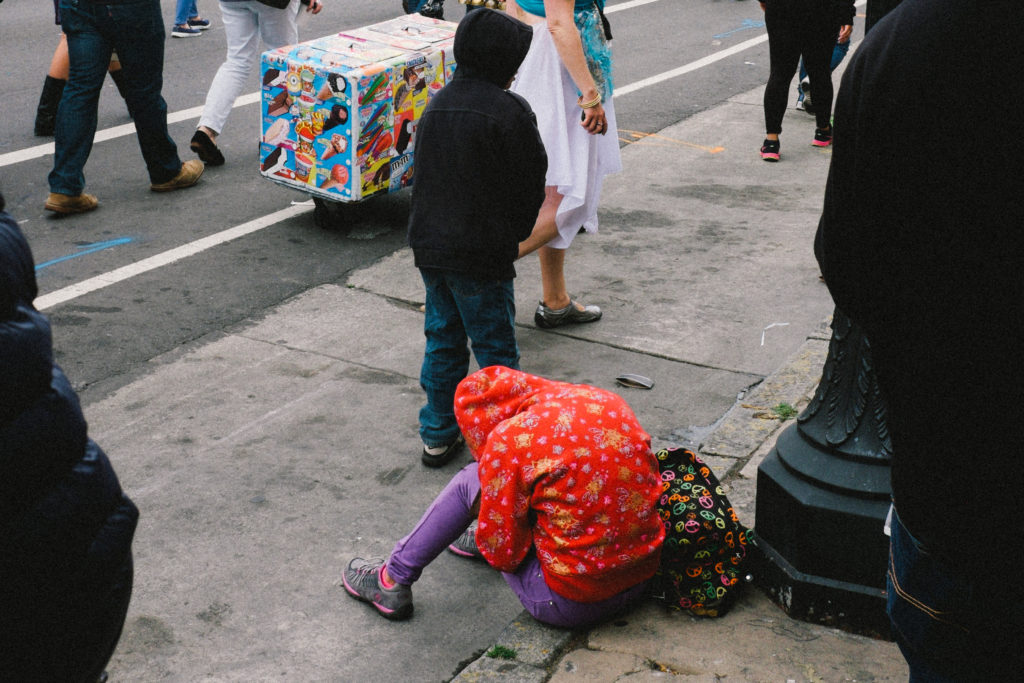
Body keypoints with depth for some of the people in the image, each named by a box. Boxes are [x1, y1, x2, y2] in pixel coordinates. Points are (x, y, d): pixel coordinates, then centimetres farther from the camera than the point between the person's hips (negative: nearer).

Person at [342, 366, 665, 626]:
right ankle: (486, 538, 41)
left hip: (572, 603, -7)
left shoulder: (511, 440, -16)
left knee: (470, 481, 5)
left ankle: (394, 580, 16)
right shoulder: (605, 400, 3)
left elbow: (503, 555, -11)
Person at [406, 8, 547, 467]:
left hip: (430, 244, 7)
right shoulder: (509, 111, -14)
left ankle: (438, 434, 24)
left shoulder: (436, 106, 8)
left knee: (442, 339, 16)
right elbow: (530, 184, -9)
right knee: (495, 346, 5)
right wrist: (516, 232, 8)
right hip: (482, 254, -7)